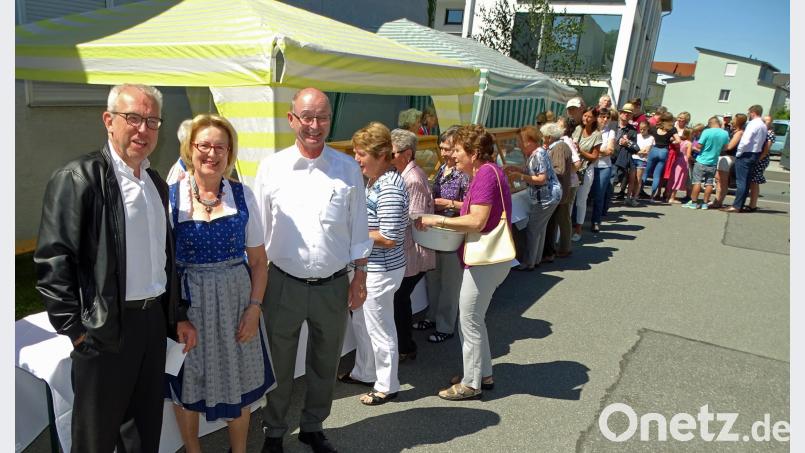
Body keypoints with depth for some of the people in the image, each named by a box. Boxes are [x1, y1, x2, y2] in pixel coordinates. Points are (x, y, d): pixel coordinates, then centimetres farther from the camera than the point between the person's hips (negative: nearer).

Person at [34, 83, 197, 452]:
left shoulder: (157, 183, 10)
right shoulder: (77, 179, -12)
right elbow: (52, 263, -14)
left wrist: (179, 315, 14)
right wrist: (76, 330, -14)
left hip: (155, 321, 6)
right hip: (106, 330, -6)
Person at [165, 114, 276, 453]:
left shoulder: (243, 195, -1)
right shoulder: (170, 197, -7)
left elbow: (258, 260, 1)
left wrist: (254, 307, -7)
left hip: (236, 301, 2)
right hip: (188, 302, -1)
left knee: (239, 385, 13)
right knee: (188, 386, 14)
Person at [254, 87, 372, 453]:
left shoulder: (348, 168, -1)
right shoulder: (271, 167, -4)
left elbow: (358, 229, 4)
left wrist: (360, 278, 4)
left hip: (333, 285, 1)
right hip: (284, 283, -1)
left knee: (325, 365, 17)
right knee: (279, 365, 14)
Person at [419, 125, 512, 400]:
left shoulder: (486, 173, -18)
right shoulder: (484, 173, 14)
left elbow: (477, 221, -24)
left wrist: (438, 220, -18)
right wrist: (447, 222, 6)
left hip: (486, 260, -10)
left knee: (469, 321, 2)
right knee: (473, 318, 19)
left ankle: (471, 384, 16)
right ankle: (483, 374, 33)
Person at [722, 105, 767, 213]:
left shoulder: (753, 124, -15)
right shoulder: (764, 126, 14)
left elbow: (745, 141, -22)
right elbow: (763, 142, 14)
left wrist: (738, 153, -13)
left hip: (746, 155, -9)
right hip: (755, 154, 9)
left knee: (741, 181, -8)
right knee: (746, 181, 12)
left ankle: (736, 206, -7)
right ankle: (740, 205, 17)